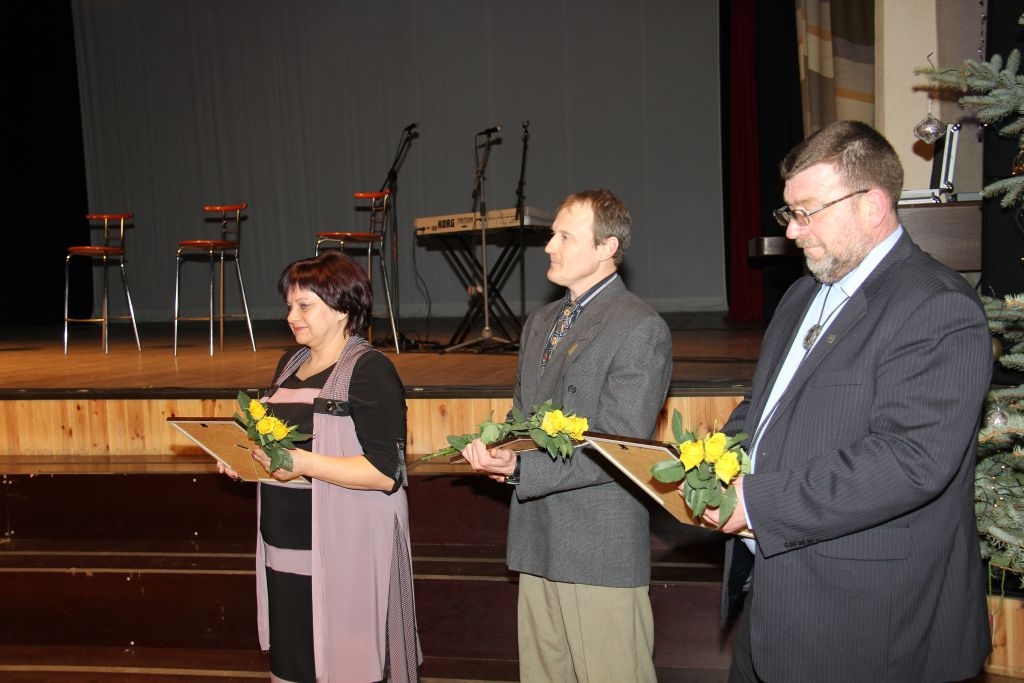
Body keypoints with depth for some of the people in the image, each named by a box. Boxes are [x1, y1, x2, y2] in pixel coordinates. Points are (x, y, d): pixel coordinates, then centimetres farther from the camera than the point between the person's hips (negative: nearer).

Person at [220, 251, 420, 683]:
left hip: (346, 550, -8)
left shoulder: (370, 370, -13)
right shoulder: (290, 365, 12)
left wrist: (304, 463, -24)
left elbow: (386, 472, -19)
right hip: (286, 548, 8)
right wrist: (246, 457, 4)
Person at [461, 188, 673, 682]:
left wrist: (522, 468, -23)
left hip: (601, 550, -8)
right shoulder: (539, 324, 15)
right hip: (538, 545, 8)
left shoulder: (642, 330, -12)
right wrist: (497, 450, -2)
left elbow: (619, 448, -17)